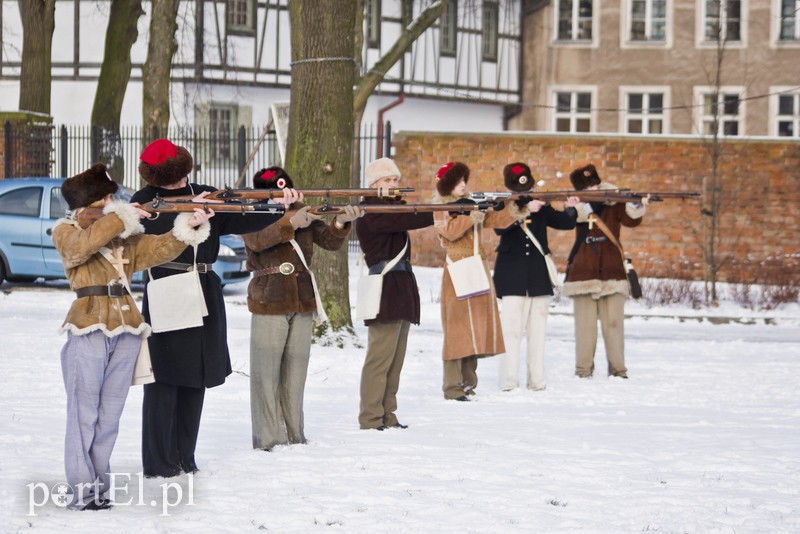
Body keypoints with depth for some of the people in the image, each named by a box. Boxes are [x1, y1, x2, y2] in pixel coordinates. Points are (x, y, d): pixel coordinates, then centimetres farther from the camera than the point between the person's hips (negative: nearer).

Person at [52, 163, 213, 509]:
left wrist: (186, 229, -9)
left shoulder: (125, 237, 17)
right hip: (88, 329, -5)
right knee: (84, 412, -5)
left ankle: (99, 483, 12)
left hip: (125, 330, 5)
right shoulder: (66, 233, 2)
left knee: (110, 414, 7)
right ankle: (82, 487, -5)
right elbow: (84, 243, -20)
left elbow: (159, 249, 8)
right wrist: (121, 218, -19)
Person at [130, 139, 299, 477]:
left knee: (196, 379, 8)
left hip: (203, 295, 5)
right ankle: (159, 463, -4)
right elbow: (150, 234, -22)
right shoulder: (146, 200, -3)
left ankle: (185, 459, 15)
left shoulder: (205, 196, 11)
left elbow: (242, 220, 6)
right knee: (164, 380, -7)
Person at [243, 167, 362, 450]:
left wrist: (341, 222, -22)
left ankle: (295, 436, 16)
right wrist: (290, 223, -38)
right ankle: (268, 439, -4)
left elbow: (329, 241, 0)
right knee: (266, 373, -4)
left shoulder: (304, 215, 9)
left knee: (296, 373, 10)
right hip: (269, 303, -5)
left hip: (302, 303, 5)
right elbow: (257, 240, -24)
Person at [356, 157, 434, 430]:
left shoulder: (395, 206, 21)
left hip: (402, 288, 9)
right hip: (385, 287, -9)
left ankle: (387, 415, 13)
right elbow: (406, 221, -23)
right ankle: (371, 418, -10)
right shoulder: (370, 212, -10)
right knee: (380, 356, -11)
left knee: (395, 358, 9)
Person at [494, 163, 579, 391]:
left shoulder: (540, 206, 10)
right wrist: (526, 210, -30)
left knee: (537, 329, 5)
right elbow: (499, 228, -22)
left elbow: (565, 223, 8)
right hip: (512, 278, -4)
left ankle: (537, 379, 9)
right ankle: (508, 380, -11)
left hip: (538, 276, 4)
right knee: (512, 328, -11)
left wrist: (570, 209, -13)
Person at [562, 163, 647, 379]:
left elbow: (631, 220, -9)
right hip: (583, 272, 0)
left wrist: (638, 207, -30)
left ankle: (618, 369, 4)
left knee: (613, 322, 0)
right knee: (585, 323, 0)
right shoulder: (578, 206, 8)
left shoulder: (614, 204, 5)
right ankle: (583, 371, 3)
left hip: (611, 272, 0)